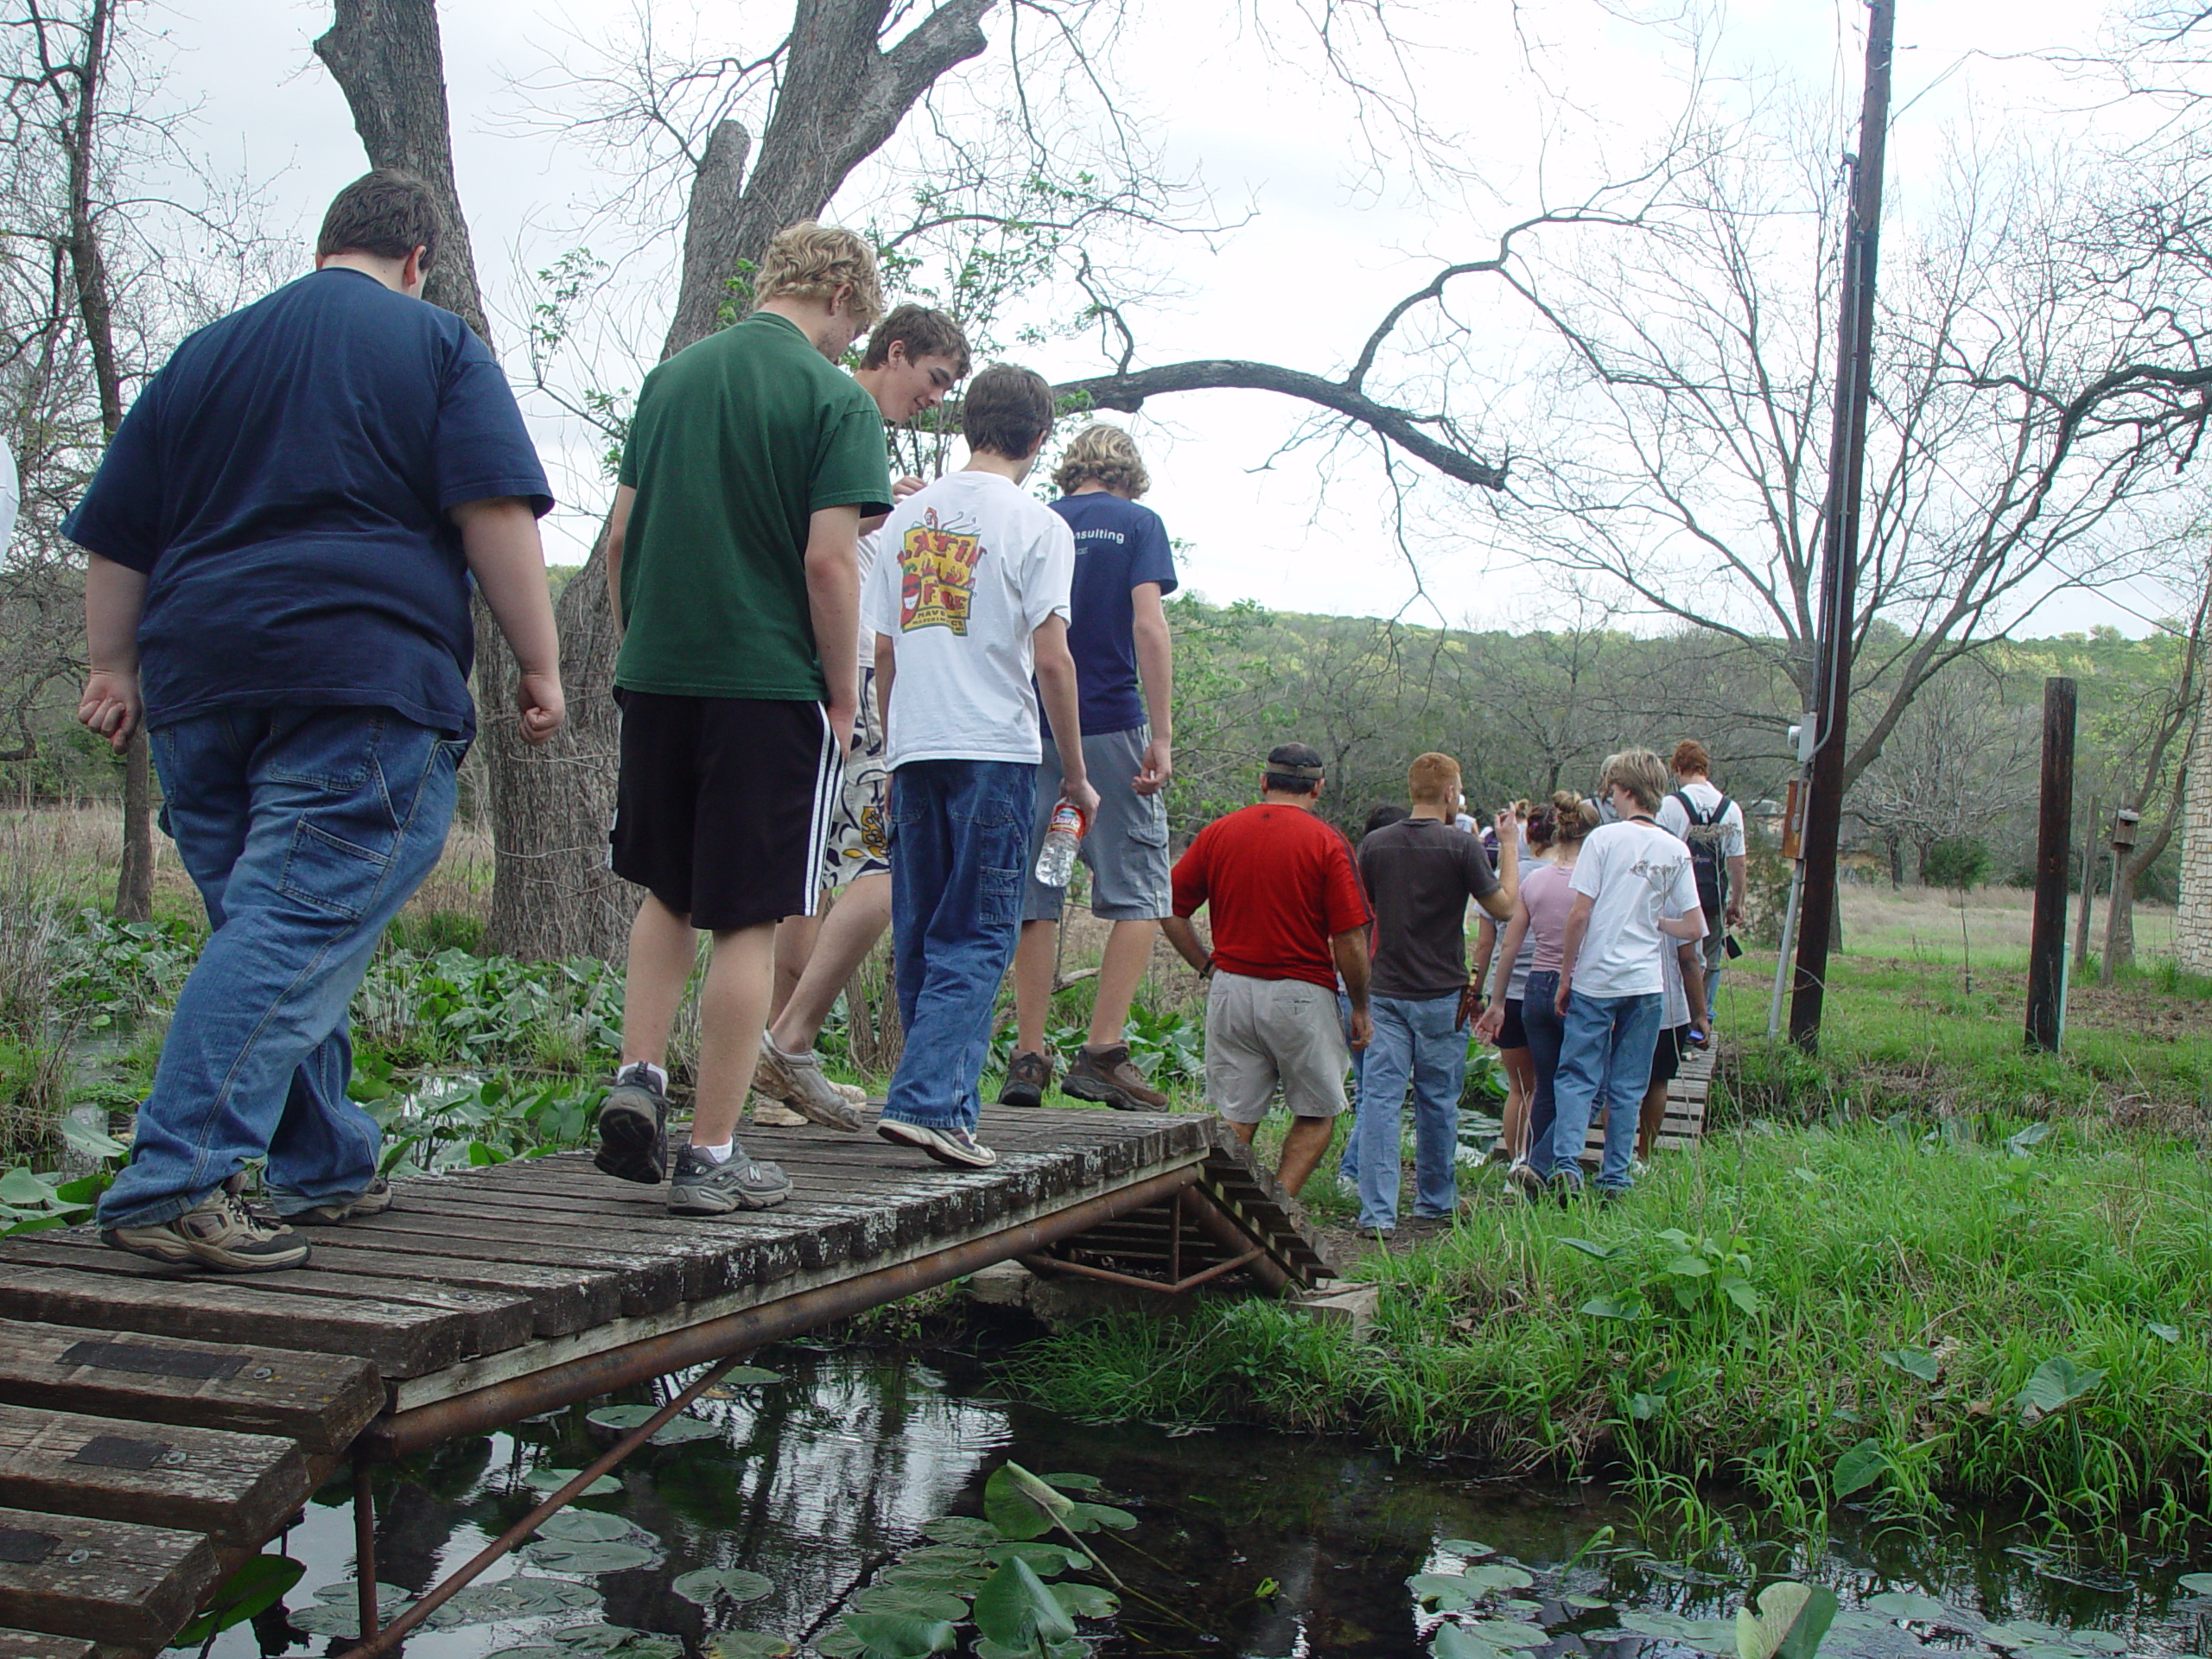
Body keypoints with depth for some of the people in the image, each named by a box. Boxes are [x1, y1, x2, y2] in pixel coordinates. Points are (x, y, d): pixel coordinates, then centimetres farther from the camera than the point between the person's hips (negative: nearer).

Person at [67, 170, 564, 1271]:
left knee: (279, 931, 15)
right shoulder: (436, 346, 7)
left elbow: (116, 537, 19)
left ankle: (322, 1173, 22)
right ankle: (175, 1184, -23)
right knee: (298, 930, -12)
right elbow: (496, 513, -6)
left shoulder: (206, 354, 22)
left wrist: (114, 666, 22)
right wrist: (539, 665, -5)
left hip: (198, 684, 6)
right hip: (364, 683, -6)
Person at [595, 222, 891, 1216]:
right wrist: (843, 694, -4)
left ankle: (637, 1079, 8)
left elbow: (619, 537, 12)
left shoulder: (670, 379, 11)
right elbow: (829, 559, -14)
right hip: (771, 686, -5)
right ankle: (711, 1157, 4)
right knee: (748, 919, 1)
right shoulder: (834, 399, -7)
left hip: (656, 677, 5)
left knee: (667, 893, 22)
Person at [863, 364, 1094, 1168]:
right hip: (996, 749, -5)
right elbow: (1051, 658, -9)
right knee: (975, 937, -4)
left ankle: (943, 1100, 17)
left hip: (915, 749, 5)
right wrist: (1075, 772, -1)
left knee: (920, 933, 11)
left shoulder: (908, 517, 12)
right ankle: (928, 1101, -14)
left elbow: (883, 651, 14)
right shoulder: (1036, 526, -4)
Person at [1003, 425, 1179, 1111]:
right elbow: (1148, 628, -8)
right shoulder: (1137, 524, 2)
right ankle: (1102, 1053, -7)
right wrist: (1161, 734, -9)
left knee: (1035, 898, 7)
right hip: (1112, 726, -4)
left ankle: (1028, 1057, 4)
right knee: (1138, 893, 2)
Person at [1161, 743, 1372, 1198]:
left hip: (1230, 990, 3)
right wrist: (1360, 1009, 1)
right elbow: (1350, 941, -10)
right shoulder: (1327, 843, -7)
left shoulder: (1218, 833, 4)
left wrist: (1207, 966, 13)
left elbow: (1170, 910, 6)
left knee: (1234, 1119, 10)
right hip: (1302, 995, -3)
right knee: (1317, 1116, 12)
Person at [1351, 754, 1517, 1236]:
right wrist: (1510, 845, 10)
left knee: (1381, 1099, -1)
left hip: (1385, 992, 2)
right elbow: (1503, 905, 0)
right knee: (1438, 1102, 12)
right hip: (1441, 996, -2)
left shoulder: (1375, 844, 1)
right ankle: (1436, 1201, 25)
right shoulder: (1461, 847, -10)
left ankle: (1378, 1211, -8)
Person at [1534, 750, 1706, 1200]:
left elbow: (1579, 915, -10)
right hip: (1646, 984, 3)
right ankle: (1614, 1180, 9)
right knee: (1627, 1089, 9)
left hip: (1595, 981, -3)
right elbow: (1695, 929, 6)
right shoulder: (1676, 851, 5)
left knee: (1578, 1079, 2)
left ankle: (1565, 1164, -13)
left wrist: (1566, 977, -1)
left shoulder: (1605, 838, -7)